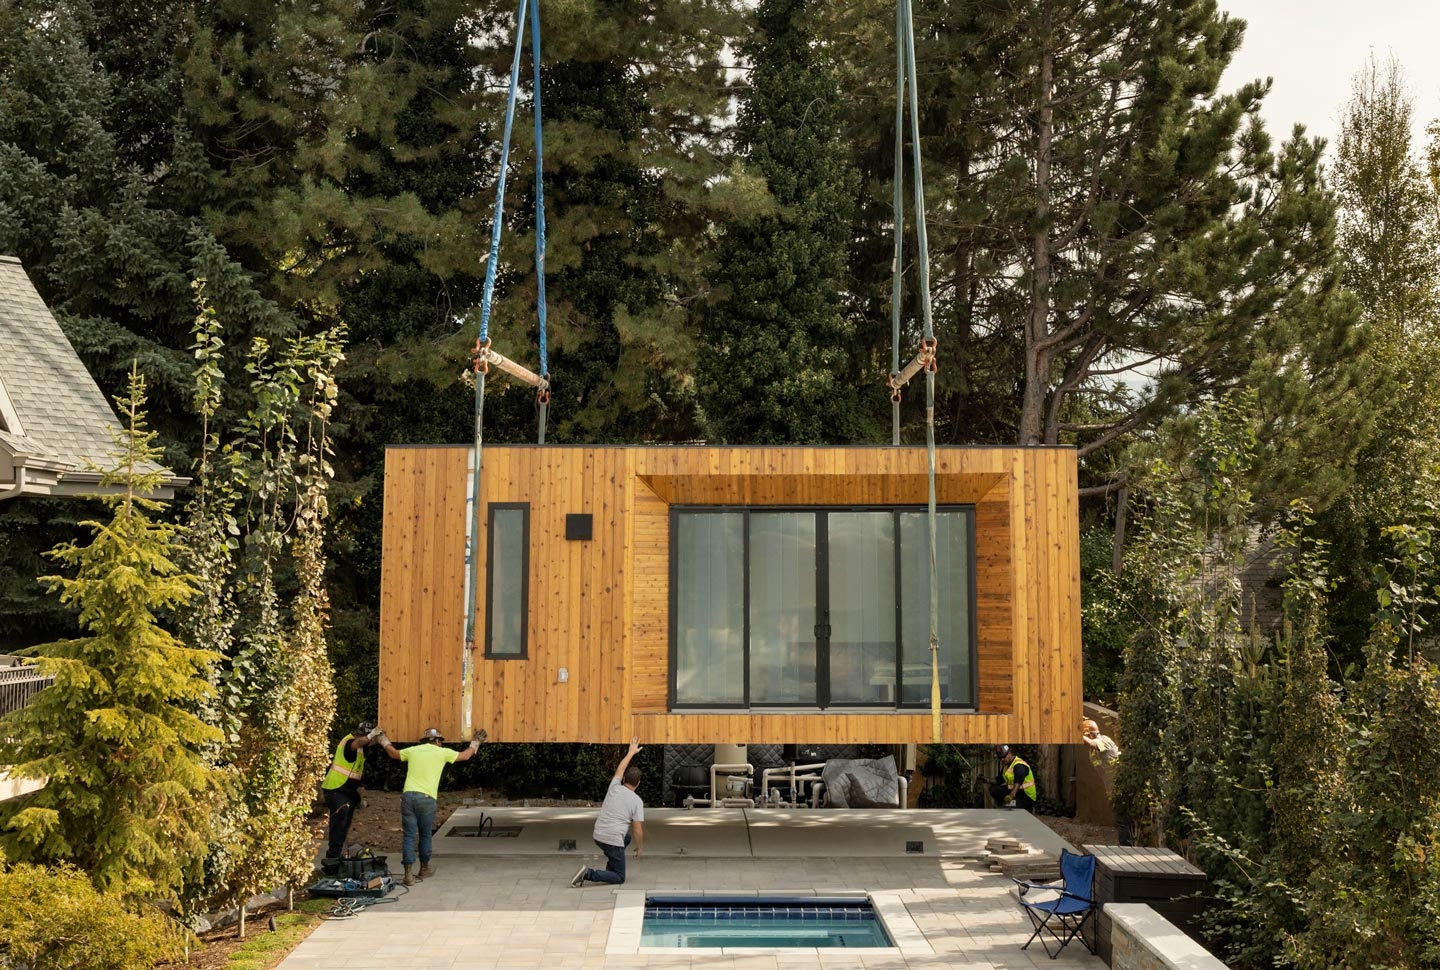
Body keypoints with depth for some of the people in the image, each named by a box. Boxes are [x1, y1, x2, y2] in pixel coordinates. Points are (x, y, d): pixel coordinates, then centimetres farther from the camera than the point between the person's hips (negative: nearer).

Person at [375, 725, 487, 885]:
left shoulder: (413, 750, 13)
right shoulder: (442, 752, 7)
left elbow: (394, 753, 32)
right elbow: (465, 756, 21)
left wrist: (383, 740, 50)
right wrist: (475, 742, 39)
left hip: (408, 795, 2)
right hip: (426, 798, -2)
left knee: (408, 836, 4)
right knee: (425, 835, 15)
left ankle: (409, 874, -2)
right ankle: (424, 869, 29)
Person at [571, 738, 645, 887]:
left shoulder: (614, 788, 5)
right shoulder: (637, 801, -7)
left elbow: (620, 769, 24)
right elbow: (638, 829, -8)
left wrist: (631, 752, 33)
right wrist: (640, 847, 7)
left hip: (598, 836, 7)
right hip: (613, 841, -7)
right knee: (619, 878, 3)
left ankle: (611, 865, 23)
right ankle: (589, 874, -19)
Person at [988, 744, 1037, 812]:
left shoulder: (1019, 765, -19)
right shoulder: (1006, 765, 13)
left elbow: (1018, 783, -36)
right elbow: (999, 780, 11)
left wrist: (1011, 795, -52)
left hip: (1026, 797, -8)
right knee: (994, 789, -11)